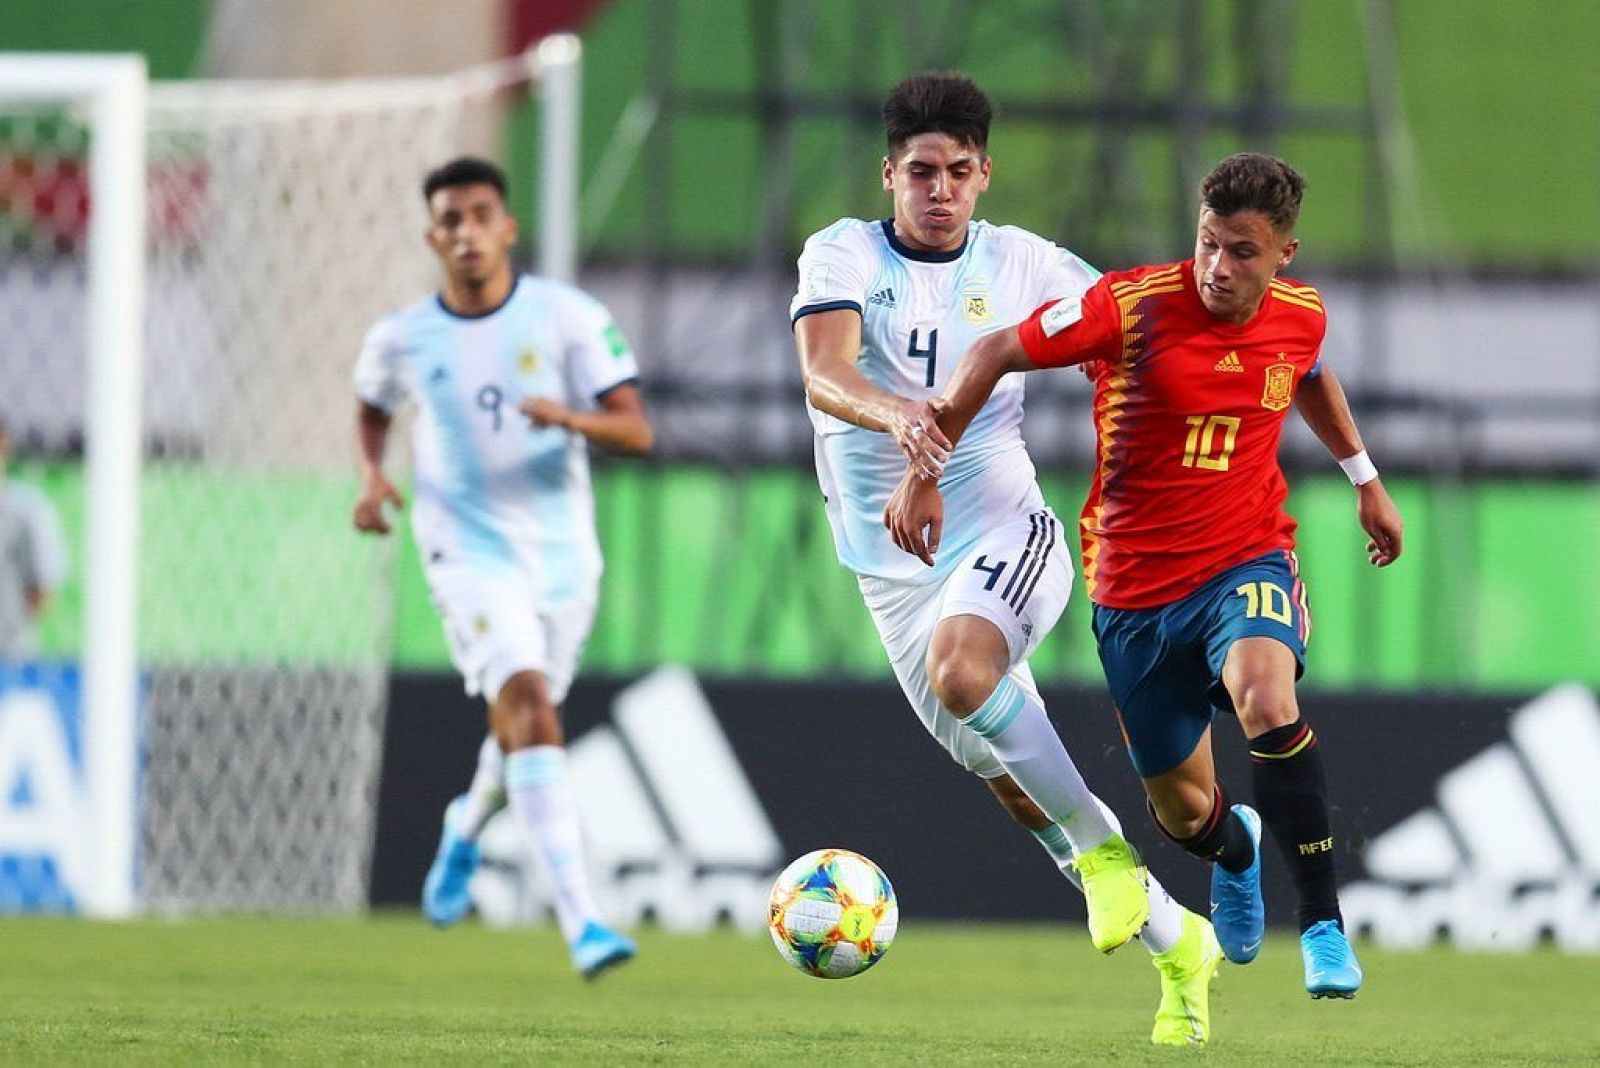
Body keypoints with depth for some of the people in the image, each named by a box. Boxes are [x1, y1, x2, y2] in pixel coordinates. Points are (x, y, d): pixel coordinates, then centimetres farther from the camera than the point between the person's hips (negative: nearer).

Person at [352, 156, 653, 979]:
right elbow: (373, 408, 23)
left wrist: (574, 419, -27)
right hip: (469, 550, -2)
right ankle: (581, 922, -32)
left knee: (523, 722, 16)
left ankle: (468, 825, 54)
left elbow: (636, 430, -7)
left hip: (562, 549, 2)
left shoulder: (568, 317, -4)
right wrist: (373, 475, 3)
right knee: (529, 704, -23)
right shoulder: (401, 339, 1)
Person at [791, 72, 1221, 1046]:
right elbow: (825, 375, -23)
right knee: (1009, 781, 2)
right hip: (894, 567, 2)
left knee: (960, 667, -35)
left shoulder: (1021, 264, 0)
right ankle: (1178, 945, 19)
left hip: (1005, 534, -2)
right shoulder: (845, 255, -5)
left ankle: (1103, 852, -19)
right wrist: (893, 413, -45)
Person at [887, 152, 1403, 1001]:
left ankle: (1323, 924, -26)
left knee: (1266, 698, -34)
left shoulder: (1300, 317, -4)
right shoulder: (1134, 305, -17)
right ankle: (1234, 848, 50)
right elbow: (995, 355, -10)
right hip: (1134, 581, 0)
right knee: (1182, 811, 8)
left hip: (1246, 559, 0)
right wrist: (924, 473, -12)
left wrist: (1364, 480, 27)